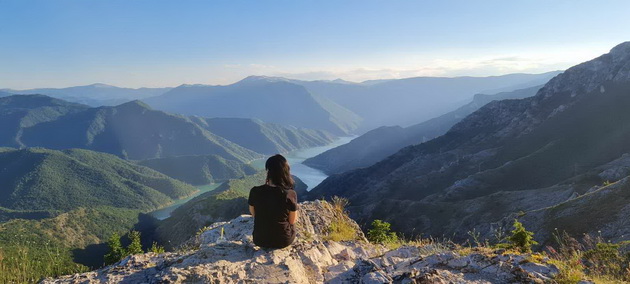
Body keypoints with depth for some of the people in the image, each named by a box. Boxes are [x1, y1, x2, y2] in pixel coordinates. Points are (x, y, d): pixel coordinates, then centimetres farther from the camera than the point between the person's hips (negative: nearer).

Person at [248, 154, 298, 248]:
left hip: (260, 240, 1)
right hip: (284, 241, -1)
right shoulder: (290, 194, -23)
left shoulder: (255, 191, -19)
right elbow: (292, 220, -9)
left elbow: (253, 213, 0)